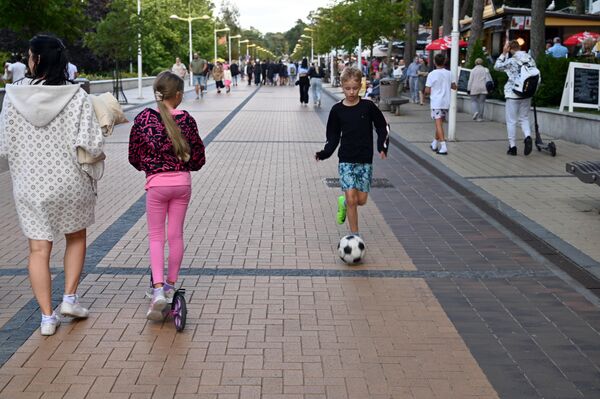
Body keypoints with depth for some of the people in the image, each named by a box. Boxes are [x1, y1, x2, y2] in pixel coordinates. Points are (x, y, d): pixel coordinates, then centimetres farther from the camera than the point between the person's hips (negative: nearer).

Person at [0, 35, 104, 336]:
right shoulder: (76, 97, -13)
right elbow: (93, 146, -17)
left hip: (29, 184, 1)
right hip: (70, 182, -1)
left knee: (38, 249, 10)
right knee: (76, 237, 23)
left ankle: (47, 316, 13)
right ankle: (70, 297, 19)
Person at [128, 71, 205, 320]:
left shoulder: (144, 118, -5)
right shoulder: (186, 120, -3)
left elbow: (134, 155, 2)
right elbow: (198, 157, 3)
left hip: (156, 183, -1)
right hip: (182, 182, 1)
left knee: (156, 236, 6)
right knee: (176, 234, 12)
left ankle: (158, 289, -9)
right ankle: (170, 286, 23)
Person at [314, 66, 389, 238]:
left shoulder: (368, 106, -3)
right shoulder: (337, 110, -1)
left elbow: (382, 127, 7)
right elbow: (333, 136, 5)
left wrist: (383, 147, -6)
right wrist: (325, 153, -10)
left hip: (365, 160, 1)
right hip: (346, 160, -1)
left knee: (361, 200, 1)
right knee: (351, 199, -11)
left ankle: (344, 203, 35)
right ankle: (355, 235, 2)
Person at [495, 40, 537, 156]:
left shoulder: (511, 61, -12)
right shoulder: (530, 59, 4)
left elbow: (497, 66, 1)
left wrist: (503, 53, 2)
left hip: (513, 94, -5)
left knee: (511, 121, 4)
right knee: (524, 118, 16)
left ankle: (512, 146, 6)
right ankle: (528, 137, -11)